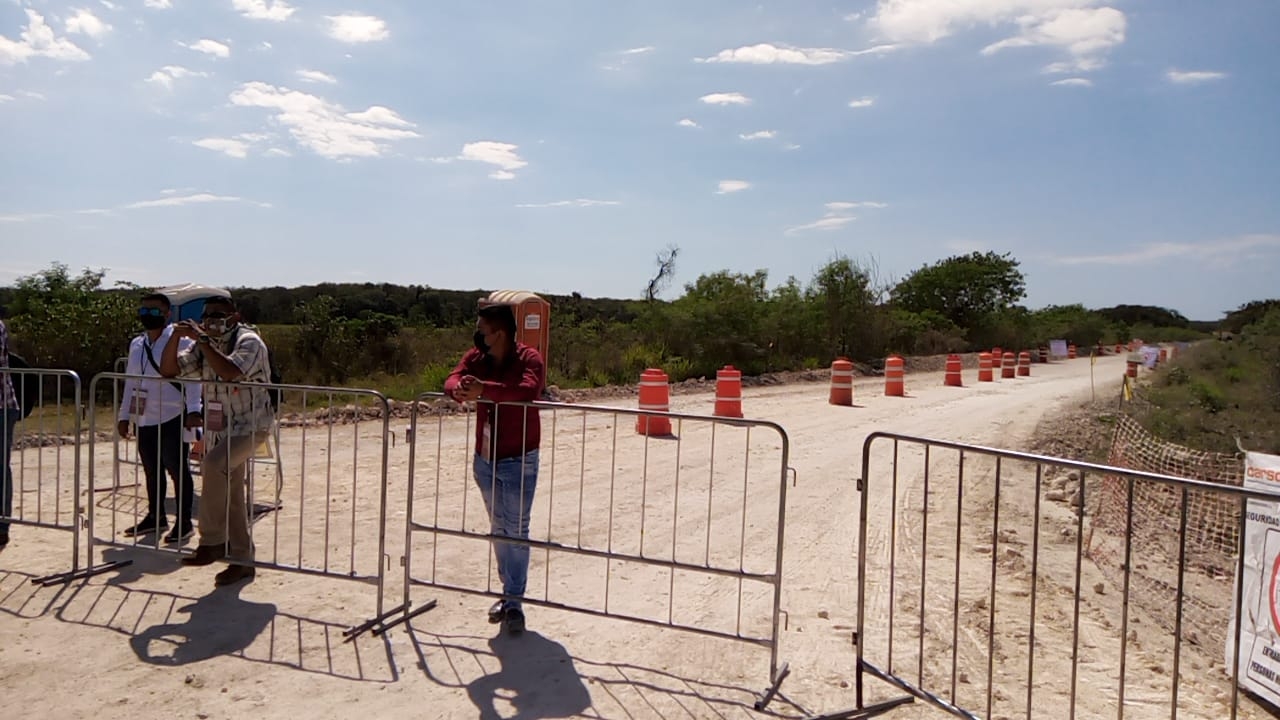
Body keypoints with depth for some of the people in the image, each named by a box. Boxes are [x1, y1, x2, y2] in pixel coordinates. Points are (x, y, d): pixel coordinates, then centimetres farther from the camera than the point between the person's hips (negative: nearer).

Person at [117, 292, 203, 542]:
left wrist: (193, 410, -21)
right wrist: (124, 415, 17)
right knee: (151, 470, 16)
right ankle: (156, 516, 29)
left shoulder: (180, 341, -5)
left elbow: (192, 377, -12)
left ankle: (184, 522, 4)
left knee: (177, 469, -3)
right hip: (145, 419, 7)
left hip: (172, 418, -7)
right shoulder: (136, 344, 16)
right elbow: (130, 381, 20)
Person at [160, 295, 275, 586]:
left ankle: (213, 542, -22)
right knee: (230, 496, 10)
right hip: (220, 429, 8)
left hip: (250, 425, -8)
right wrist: (175, 338, -8)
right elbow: (168, 370, 7)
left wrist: (201, 339, -28)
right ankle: (242, 560, 20)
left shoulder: (248, 341, -14)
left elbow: (230, 371, -33)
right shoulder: (204, 345, 8)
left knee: (213, 464, -32)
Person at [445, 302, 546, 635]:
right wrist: (460, 390, -33)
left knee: (516, 530, -1)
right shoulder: (475, 357, 3)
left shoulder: (529, 358, -14)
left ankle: (514, 602, 6)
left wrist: (484, 389, -40)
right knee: (498, 528, 16)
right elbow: (453, 380, -9)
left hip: (518, 461, -6)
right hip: (485, 459, 6)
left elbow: (529, 389, -32)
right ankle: (509, 592, 29)